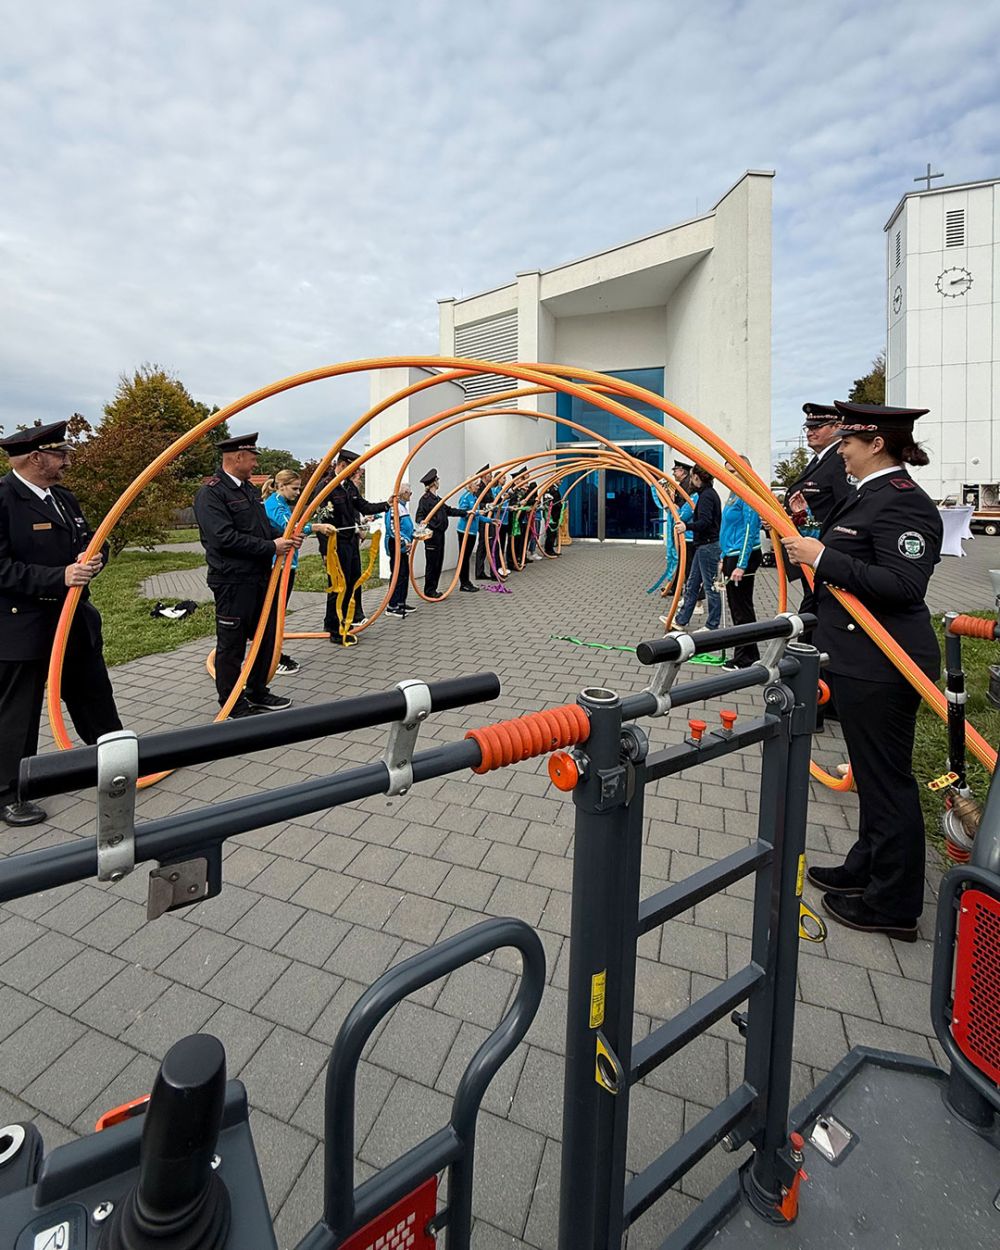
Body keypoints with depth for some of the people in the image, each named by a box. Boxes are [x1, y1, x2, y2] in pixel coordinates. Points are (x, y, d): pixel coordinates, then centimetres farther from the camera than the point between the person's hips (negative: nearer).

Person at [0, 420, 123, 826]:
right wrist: (59, 577, -28)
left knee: (95, 698, 19)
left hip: (76, 619, 8)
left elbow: (91, 542, 13)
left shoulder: (64, 497, 9)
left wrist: (93, 557, -10)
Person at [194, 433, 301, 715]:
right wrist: (271, 547, -19)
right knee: (231, 646, 4)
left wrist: (285, 536, 0)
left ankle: (258, 694, 34)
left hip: (260, 578, 9)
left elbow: (265, 524, 21)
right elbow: (225, 538, -24)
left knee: (266, 637, 18)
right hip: (233, 582, -9)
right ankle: (233, 706, 19)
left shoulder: (249, 488, 13)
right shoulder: (211, 493, -14)